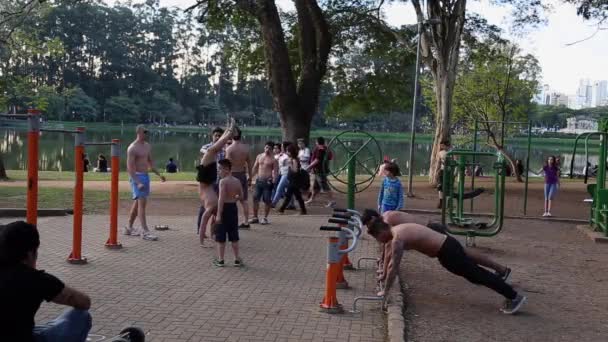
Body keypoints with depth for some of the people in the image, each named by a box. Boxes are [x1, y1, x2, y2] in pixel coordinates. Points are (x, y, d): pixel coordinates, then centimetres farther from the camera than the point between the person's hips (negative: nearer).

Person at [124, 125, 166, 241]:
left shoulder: (148, 146, 12)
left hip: (146, 176, 8)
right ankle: (145, 231, -16)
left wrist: (159, 175, 14)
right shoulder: (132, 148, -12)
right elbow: (129, 168, -17)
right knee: (142, 202, -14)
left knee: (137, 203, 13)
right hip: (137, 176, -8)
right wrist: (138, 182, -25)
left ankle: (129, 228, 24)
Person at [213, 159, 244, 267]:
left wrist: (218, 215, -21)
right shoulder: (237, 181, 3)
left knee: (221, 237, 5)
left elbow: (221, 199, -21)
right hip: (233, 208, 6)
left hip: (224, 208, -6)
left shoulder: (223, 181, -16)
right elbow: (241, 196, 9)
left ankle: (220, 260, 10)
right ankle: (237, 259, 16)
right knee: (234, 235, 13)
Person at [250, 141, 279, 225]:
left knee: (267, 200, -2)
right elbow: (255, 168, 17)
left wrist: (274, 180, -25)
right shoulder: (259, 156, 12)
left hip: (267, 182, -5)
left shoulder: (273, 160, -3)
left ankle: (265, 218, 8)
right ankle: (255, 217, 16)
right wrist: (251, 177, 9)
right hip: (258, 180, 5)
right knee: (255, 198, 6)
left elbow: (276, 171, -8)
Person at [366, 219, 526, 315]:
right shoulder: (397, 229, 11)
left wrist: (385, 291, -7)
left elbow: (394, 268, -17)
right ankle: (511, 296, 24)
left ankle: (515, 297, 2)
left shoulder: (397, 239, -19)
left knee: (477, 275, -3)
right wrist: (385, 273, 36)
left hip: (447, 252, -9)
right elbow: (394, 257, 29)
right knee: (474, 274, 17)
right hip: (448, 245, 9)